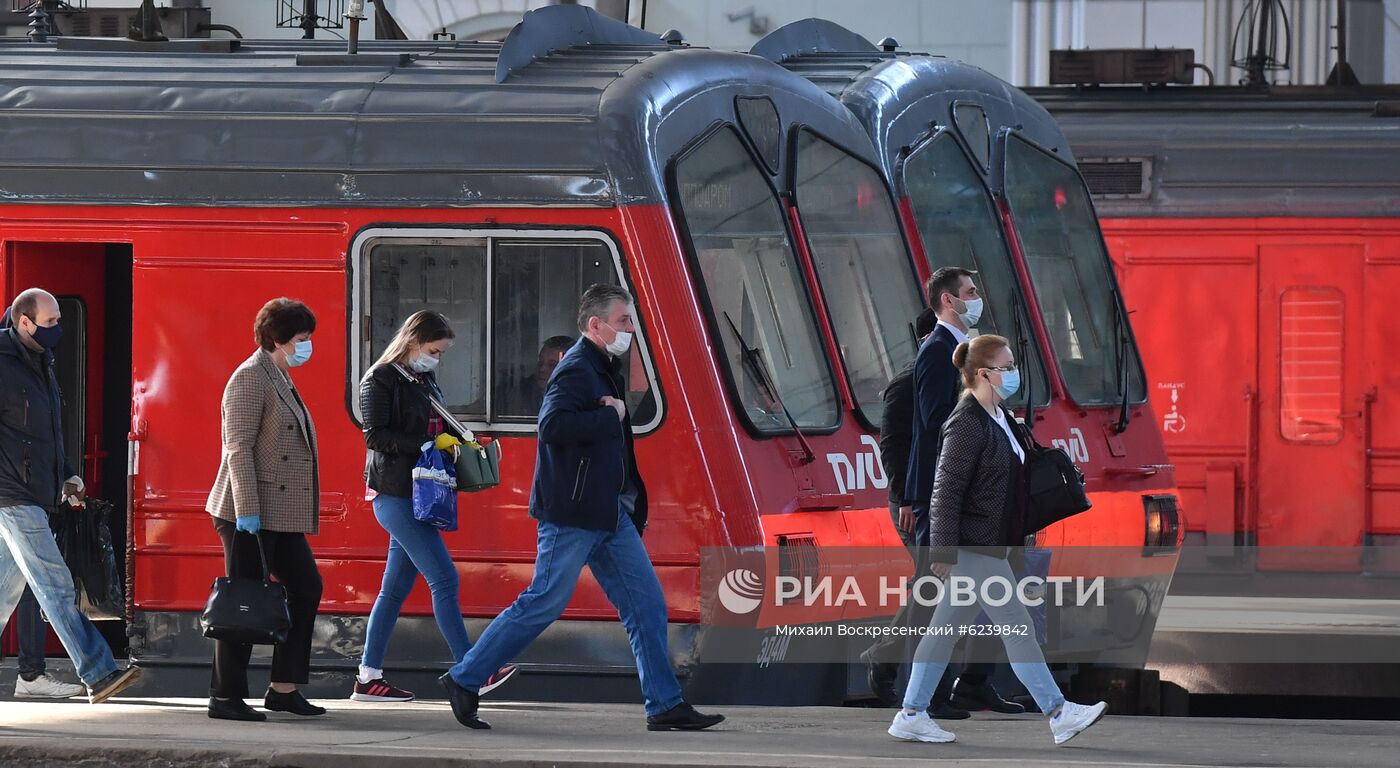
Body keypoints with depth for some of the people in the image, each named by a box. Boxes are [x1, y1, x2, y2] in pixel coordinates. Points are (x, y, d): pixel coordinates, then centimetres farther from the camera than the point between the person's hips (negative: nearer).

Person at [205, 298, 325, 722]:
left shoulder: (280, 380, 18)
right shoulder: (251, 379, -12)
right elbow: (239, 448, -18)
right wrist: (246, 510, -23)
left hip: (281, 512, 10)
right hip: (251, 512, -10)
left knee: (306, 588, 10)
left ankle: (284, 688, 15)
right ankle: (225, 698, -1)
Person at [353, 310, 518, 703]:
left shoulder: (424, 382, 19)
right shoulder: (380, 381, -8)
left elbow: (436, 430, 27)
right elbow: (376, 436, -17)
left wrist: (458, 445, 6)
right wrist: (430, 444, -19)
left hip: (419, 496, 9)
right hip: (395, 494, -9)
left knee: (396, 589, 9)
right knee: (444, 579, -12)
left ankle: (369, 678, 12)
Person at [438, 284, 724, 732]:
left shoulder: (604, 368, 17)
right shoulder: (576, 369, -14)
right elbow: (553, 426, -28)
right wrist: (610, 416, -20)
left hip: (609, 515, 10)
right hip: (572, 513, -10)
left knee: (646, 605, 4)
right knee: (544, 603, -4)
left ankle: (665, 706, 4)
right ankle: (464, 681, 8)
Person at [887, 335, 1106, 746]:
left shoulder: (999, 419, 14)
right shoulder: (967, 424, -16)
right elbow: (946, 490, -19)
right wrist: (944, 551, -21)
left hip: (987, 547, 10)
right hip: (973, 548, -10)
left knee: (946, 630, 12)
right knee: (1016, 625, -6)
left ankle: (911, 716, 16)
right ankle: (1059, 715, -4)